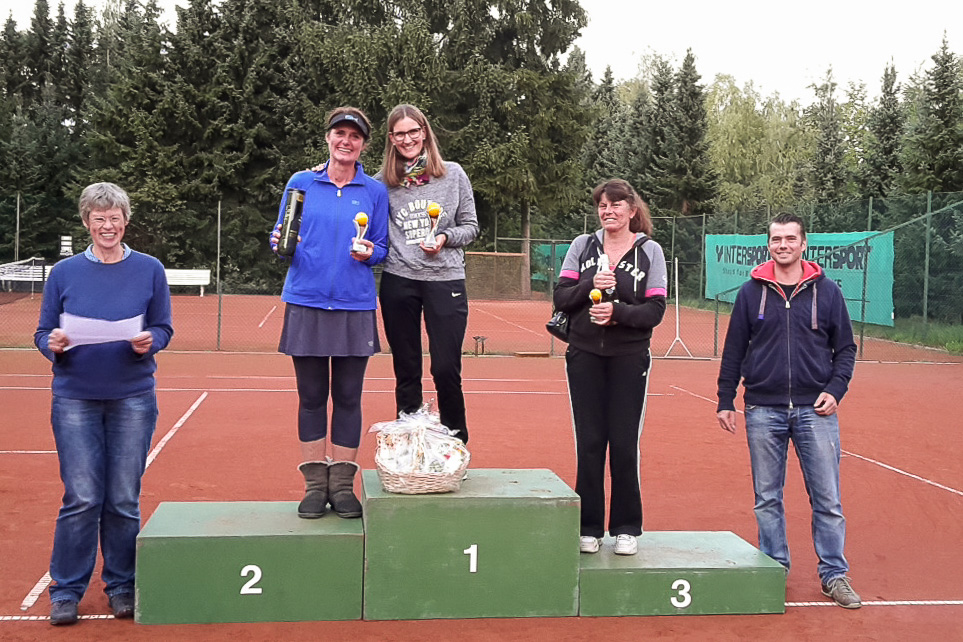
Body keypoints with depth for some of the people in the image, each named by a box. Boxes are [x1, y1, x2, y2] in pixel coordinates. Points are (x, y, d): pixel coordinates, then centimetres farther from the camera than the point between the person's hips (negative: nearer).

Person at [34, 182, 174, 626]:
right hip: (76, 398, 0)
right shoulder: (65, 272, 5)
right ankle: (66, 590, 10)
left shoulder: (149, 270, 4)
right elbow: (43, 332, 7)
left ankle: (122, 586, 18)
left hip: (133, 397, 0)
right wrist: (53, 344, -15)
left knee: (124, 499, 4)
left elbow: (164, 328, 6)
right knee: (82, 498, -4)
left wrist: (149, 341, -16)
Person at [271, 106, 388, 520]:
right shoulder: (301, 183, 8)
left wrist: (369, 253, -11)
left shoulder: (375, 191, 8)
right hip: (306, 302, 0)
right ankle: (315, 485, 11)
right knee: (311, 396, 3)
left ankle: (342, 485, 10)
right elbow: (280, 238, 11)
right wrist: (282, 244, -10)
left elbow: (383, 248, 10)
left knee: (348, 397, 2)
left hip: (355, 306, 0)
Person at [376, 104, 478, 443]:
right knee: (406, 371, 9)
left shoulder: (453, 174, 4)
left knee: (446, 370, -5)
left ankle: (457, 443, 11)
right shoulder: (383, 181, 5)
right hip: (398, 282, 1)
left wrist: (444, 238, -10)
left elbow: (471, 226, 6)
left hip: (446, 280, -1)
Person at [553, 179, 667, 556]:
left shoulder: (650, 251, 2)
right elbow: (560, 298, 1)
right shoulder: (582, 246, 7)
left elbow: (656, 310, -5)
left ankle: (627, 528, 13)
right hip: (585, 356, 2)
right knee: (588, 443, 4)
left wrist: (618, 311, -20)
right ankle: (589, 528, 13)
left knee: (624, 444, 0)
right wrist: (590, 286, -16)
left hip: (629, 358, -2)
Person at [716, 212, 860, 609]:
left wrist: (835, 390, -5)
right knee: (767, 498, 8)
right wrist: (725, 400, 5)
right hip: (763, 410, 1)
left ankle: (834, 575, 11)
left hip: (815, 410, -1)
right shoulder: (751, 292, 5)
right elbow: (734, 350, 8)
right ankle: (774, 568, 20)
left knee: (827, 499, 0)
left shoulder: (826, 290, 4)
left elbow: (845, 348, 9)